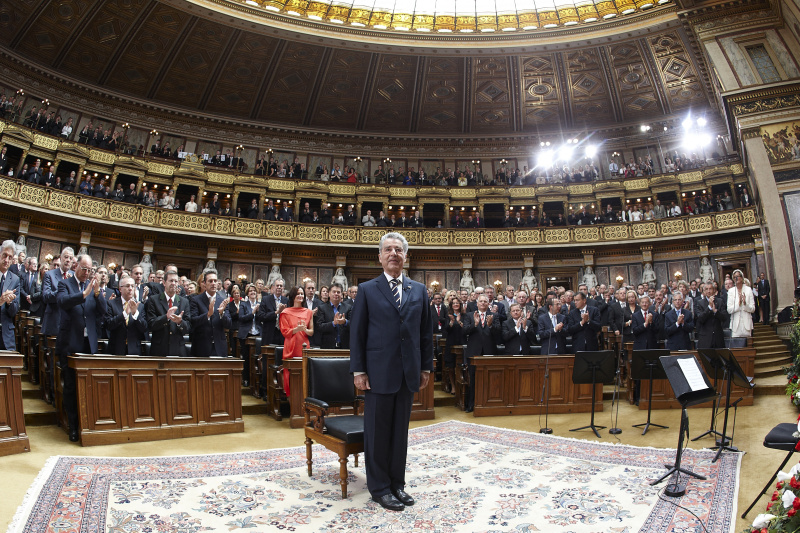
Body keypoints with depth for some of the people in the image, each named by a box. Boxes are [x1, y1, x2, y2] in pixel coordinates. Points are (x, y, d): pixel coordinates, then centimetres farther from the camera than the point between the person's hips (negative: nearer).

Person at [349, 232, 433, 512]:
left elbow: (425, 332, 11)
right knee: (377, 432, 6)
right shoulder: (367, 290, 0)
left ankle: (397, 483, 26)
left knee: (400, 431, 12)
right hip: (378, 372, -3)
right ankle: (379, 487, 19)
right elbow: (357, 333, -2)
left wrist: (426, 367, 7)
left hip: (408, 373, 3)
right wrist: (358, 370, -7)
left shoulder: (419, 290, 9)